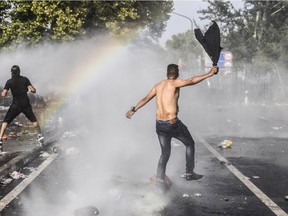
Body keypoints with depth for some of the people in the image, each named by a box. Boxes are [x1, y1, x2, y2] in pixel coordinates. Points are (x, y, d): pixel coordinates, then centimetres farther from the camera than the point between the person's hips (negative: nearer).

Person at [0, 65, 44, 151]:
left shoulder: (9, 82, -7)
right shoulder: (25, 79, -3)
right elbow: (34, 90, -8)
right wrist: (30, 89, 14)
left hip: (16, 105, -1)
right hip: (26, 103, 1)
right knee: (33, 120, 22)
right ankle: (39, 134, 25)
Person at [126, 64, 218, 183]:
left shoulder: (158, 85, 11)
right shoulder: (174, 83, -9)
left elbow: (145, 99, 19)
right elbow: (191, 81, -21)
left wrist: (133, 110, 30)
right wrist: (209, 74, -18)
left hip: (159, 124, 7)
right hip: (172, 123, -6)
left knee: (165, 153, 16)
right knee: (190, 144, 15)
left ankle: (159, 179, 8)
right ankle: (189, 173, 18)